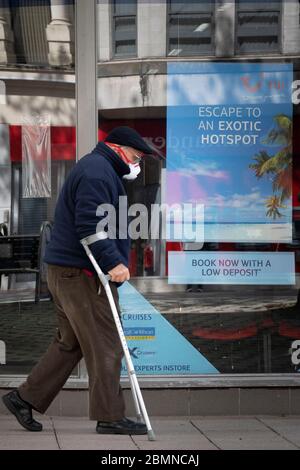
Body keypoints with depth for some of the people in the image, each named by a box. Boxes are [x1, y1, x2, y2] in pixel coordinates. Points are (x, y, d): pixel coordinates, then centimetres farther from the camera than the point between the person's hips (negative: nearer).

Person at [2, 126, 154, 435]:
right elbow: (90, 224, -23)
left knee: (70, 343, 16)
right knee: (105, 345, -6)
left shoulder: (97, 169, 23)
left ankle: (26, 398, 19)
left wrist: (113, 261, 21)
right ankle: (109, 416, -1)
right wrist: (113, 262, -26)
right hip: (82, 273, -11)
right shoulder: (97, 170, -12)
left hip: (66, 272, 11)